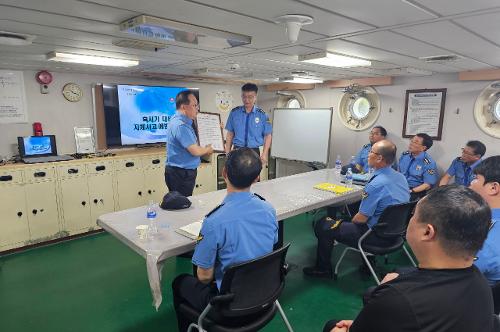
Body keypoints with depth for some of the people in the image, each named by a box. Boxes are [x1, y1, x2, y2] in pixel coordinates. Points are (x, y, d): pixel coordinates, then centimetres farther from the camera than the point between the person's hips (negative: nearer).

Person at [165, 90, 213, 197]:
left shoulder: (177, 120, 10)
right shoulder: (181, 125, -23)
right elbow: (195, 151, -22)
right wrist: (208, 149, -3)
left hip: (180, 172, 10)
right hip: (181, 174, -10)